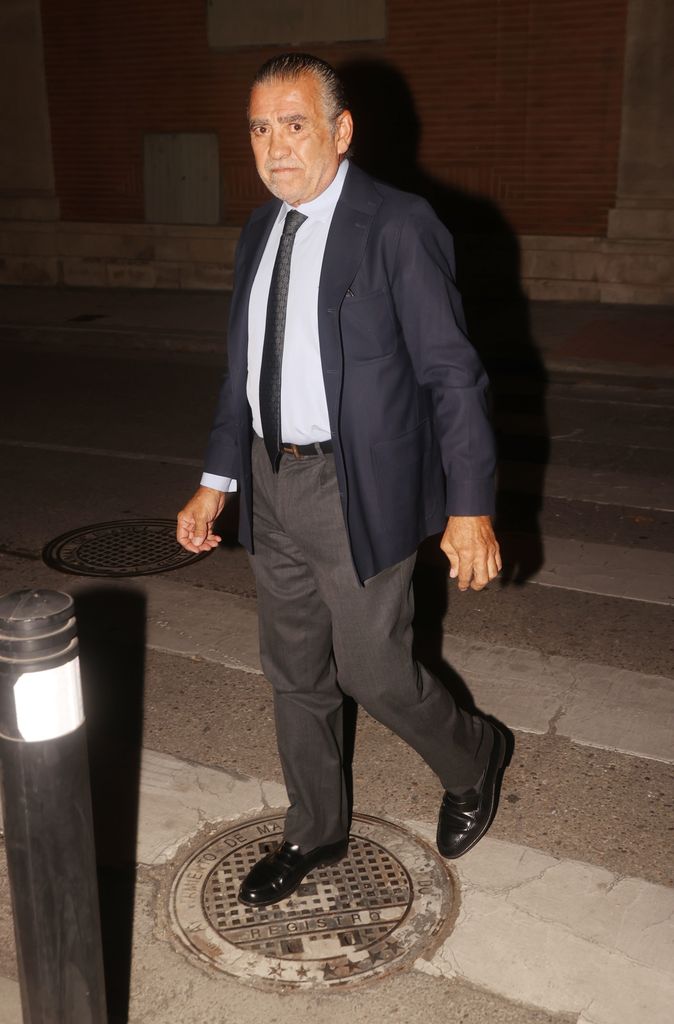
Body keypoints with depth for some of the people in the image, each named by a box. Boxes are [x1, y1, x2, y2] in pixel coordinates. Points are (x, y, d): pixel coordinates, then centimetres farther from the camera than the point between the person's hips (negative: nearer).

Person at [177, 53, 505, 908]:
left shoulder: (398, 227, -12)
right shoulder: (260, 231, 8)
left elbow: (451, 374, -13)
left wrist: (470, 507, -17)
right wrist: (217, 481, 12)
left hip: (360, 492, -7)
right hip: (273, 483, 7)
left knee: (373, 673, 3)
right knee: (295, 673, 16)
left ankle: (472, 760, 36)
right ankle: (314, 832, 38)